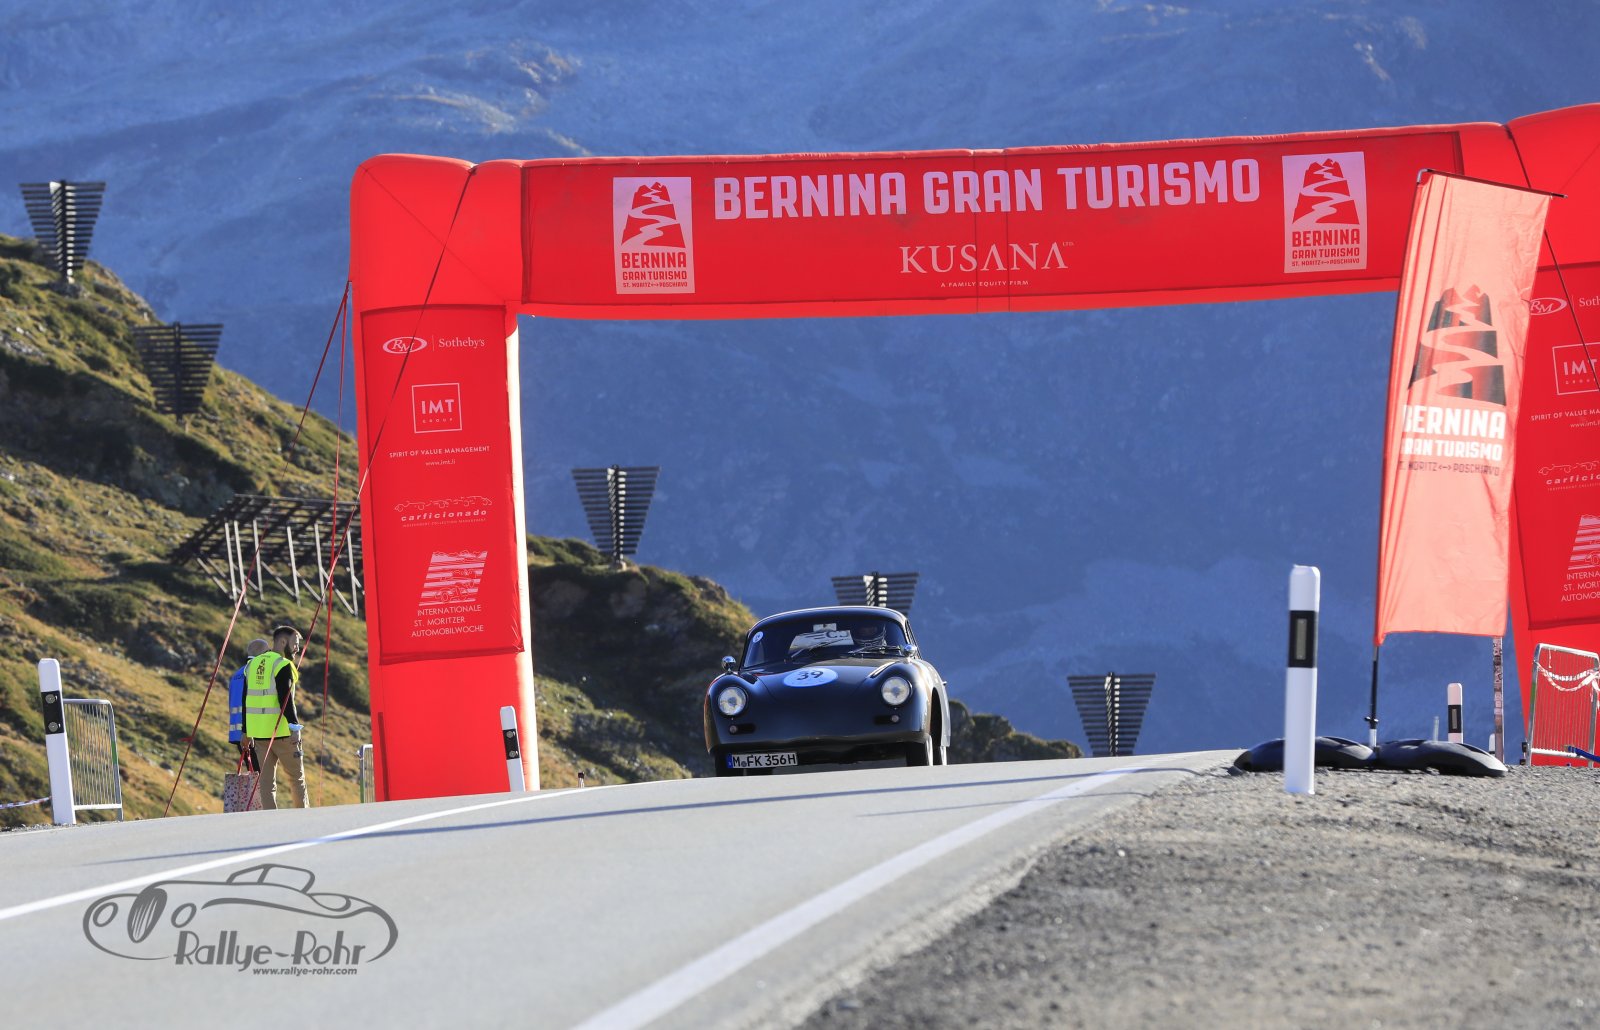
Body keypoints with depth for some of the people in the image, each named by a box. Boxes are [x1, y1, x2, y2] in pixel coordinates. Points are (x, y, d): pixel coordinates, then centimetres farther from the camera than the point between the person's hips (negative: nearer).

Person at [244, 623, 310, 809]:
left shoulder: (252, 664, 14)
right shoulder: (283, 666, -10)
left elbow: (245, 700, 17)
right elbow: (285, 699, -19)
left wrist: (246, 731, 20)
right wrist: (295, 727, -20)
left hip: (258, 732, 6)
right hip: (281, 731, -6)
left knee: (267, 781, 4)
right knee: (297, 777, 7)